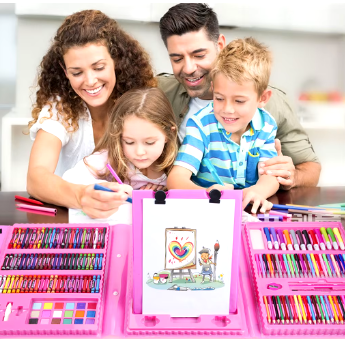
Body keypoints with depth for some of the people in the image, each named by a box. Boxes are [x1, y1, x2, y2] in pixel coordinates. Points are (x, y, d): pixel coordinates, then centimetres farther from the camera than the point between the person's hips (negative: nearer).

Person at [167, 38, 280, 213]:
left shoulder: (266, 125, 0)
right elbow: (176, 178, -20)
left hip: (249, 210, 2)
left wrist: (257, 191, -32)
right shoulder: (201, 124, -11)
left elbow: (269, 176, -7)